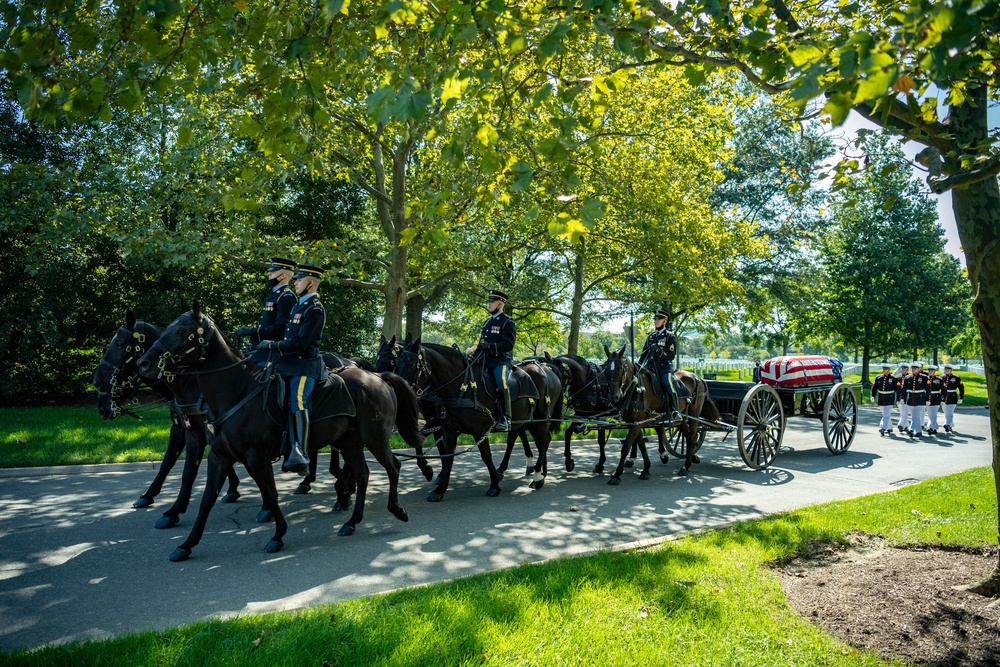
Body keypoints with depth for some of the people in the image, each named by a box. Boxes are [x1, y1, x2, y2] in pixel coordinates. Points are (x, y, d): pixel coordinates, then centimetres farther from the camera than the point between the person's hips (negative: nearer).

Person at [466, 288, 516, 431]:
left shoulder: (507, 322, -2)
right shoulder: (487, 321, 21)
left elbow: (508, 344, -14)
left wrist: (487, 346, -22)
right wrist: (474, 349, 4)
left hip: (501, 360, -8)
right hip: (486, 360, 8)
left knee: (501, 384, -27)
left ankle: (505, 419, -26)